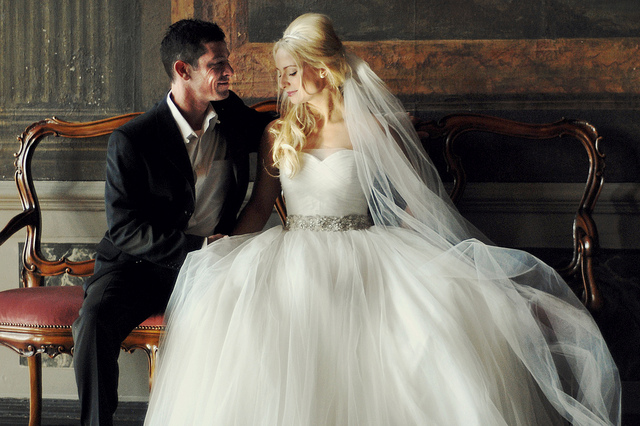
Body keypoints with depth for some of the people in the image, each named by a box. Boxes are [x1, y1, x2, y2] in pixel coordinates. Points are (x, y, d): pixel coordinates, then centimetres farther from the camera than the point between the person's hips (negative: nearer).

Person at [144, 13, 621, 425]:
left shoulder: (370, 130, 2)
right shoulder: (277, 135, 13)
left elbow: (416, 199, 4)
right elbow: (260, 207, 13)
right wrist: (224, 252, -4)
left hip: (363, 256, -2)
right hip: (294, 255, 2)